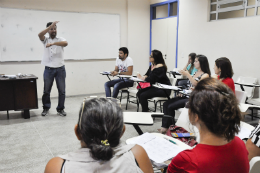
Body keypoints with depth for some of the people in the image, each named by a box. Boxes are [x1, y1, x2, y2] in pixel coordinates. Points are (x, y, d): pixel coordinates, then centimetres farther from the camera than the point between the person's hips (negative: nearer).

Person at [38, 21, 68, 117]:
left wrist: (53, 43, -34)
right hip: (48, 69, 1)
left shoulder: (60, 39, 3)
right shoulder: (45, 40, 7)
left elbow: (65, 43, -21)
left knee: (62, 90, 3)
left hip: (60, 69, -1)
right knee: (46, 90, 7)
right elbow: (40, 34, -16)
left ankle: (60, 109, 15)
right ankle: (46, 108, 23)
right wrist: (51, 25, -20)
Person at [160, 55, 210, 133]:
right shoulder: (195, 73, 19)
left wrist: (187, 75, -23)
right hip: (186, 95, 8)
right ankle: (165, 126, -10)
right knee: (166, 104, -9)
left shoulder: (205, 75, -5)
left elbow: (197, 85, -22)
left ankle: (171, 127, -5)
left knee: (170, 106, -20)